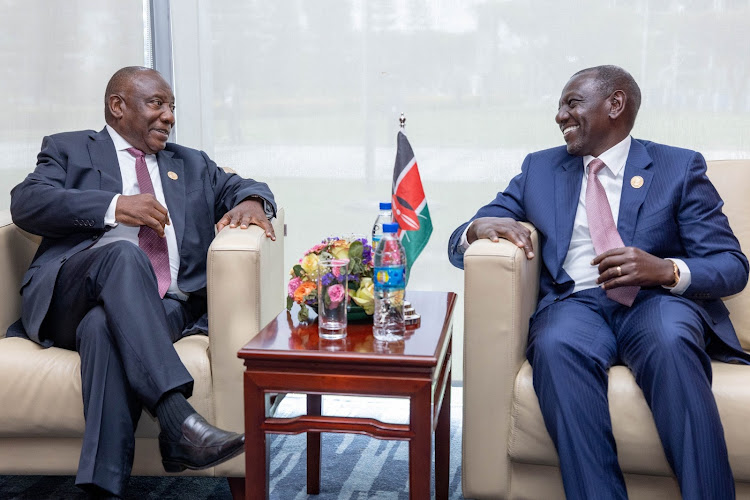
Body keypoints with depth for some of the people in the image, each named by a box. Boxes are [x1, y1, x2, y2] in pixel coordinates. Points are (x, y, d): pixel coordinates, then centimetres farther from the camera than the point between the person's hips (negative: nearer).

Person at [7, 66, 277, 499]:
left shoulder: (191, 165, 32)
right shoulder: (68, 150, 20)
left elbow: (241, 187, 24)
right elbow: (26, 203, 3)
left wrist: (251, 202, -3)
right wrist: (114, 207, -13)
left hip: (165, 306, 2)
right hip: (72, 297, -1)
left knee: (104, 327, -34)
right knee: (123, 250, -36)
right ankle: (178, 420, -48)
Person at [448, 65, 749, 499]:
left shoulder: (680, 167, 13)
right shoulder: (540, 169, 20)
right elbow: (458, 245, 16)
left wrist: (666, 270, -17)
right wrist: (479, 228, -10)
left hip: (657, 301, -1)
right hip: (576, 303, 1)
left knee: (670, 341, -36)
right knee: (556, 345, -34)